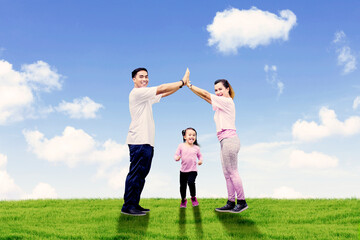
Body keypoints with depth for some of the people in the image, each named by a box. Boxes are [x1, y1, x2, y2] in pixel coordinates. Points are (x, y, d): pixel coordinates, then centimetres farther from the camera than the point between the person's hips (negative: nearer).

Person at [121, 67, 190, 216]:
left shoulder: (146, 96, 22)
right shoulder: (137, 93, -8)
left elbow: (163, 94, 21)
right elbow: (161, 89, -11)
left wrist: (182, 84, 10)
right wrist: (182, 82, -3)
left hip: (146, 142, 10)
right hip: (139, 141, -10)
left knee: (141, 174, 11)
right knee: (135, 173, -9)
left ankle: (134, 204, 16)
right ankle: (128, 206, -6)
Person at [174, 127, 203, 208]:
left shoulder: (196, 148, 1)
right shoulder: (181, 146, -2)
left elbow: (200, 155, 16)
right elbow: (176, 155, 0)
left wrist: (200, 160, -5)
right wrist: (177, 158, -22)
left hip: (193, 170, -1)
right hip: (183, 170, 1)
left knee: (191, 182, -22)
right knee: (182, 185, 8)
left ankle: (193, 198, 4)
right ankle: (183, 200, 33)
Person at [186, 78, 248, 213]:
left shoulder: (227, 101, -6)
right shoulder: (221, 104, 21)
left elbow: (205, 94, -5)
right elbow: (205, 97, 18)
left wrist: (190, 85, 1)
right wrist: (189, 86, 12)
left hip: (229, 139, -10)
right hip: (225, 141, 10)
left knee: (232, 172, -7)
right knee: (227, 174, 8)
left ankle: (242, 202, 0)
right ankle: (231, 203, 11)